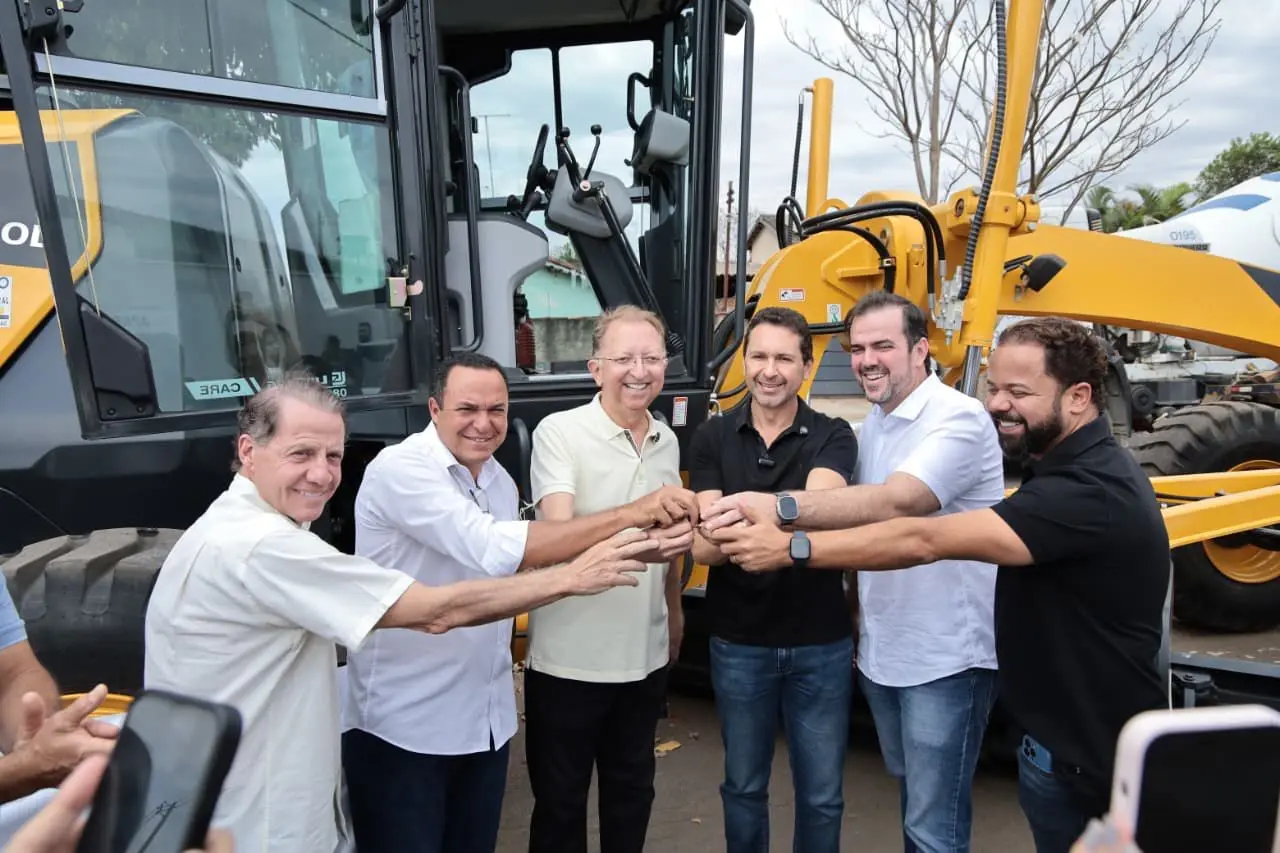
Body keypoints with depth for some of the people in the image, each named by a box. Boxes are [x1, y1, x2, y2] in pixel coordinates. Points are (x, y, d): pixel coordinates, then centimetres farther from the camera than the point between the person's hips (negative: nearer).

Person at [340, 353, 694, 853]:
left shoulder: (501, 481, 5)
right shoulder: (400, 469, -20)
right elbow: (491, 549, -33)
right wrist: (630, 515, -30)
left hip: (487, 716, 7)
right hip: (402, 724, -7)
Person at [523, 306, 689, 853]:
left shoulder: (667, 441, 5)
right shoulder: (559, 432, -14)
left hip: (645, 656, 5)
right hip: (568, 659, -5)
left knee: (632, 792, 22)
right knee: (560, 800, 14)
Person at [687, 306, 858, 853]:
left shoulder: (833, 437, -5)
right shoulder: (713, 438, -4)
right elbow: (702, 546, -12)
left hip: (821, 643, 0)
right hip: (739, 643, 1)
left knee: (821, 794, 15)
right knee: (743, 786, 19)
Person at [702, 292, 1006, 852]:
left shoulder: (958, 419, -18)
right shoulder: (872, 424, 7)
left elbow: (897, 503, -36)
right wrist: (856, 618, 7)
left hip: (945, 659, -7)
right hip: (880, 653, 8)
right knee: (911, 792, 26)